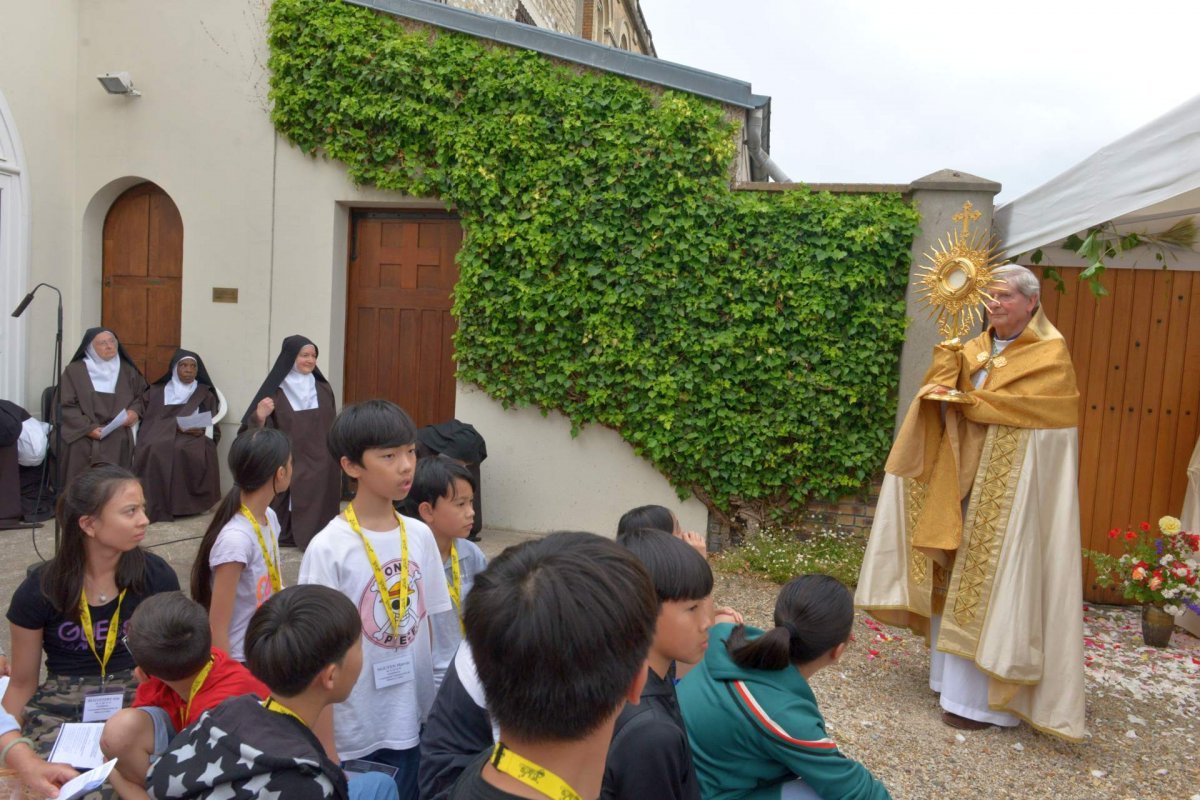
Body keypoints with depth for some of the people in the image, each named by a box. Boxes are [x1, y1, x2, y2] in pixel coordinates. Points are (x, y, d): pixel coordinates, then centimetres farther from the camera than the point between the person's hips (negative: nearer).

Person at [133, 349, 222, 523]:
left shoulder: (206, 395, 17)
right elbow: (145, 420, 11)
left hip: (192, 440, -1)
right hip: (159, 436, 1)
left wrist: (201, 431, -13)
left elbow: (213, 430, 10)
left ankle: (183, 504, -32)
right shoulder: (156, 392, 20)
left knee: (183, 449, -36)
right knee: (155, 448, -34)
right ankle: (155, 506, -34)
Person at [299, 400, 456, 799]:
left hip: (419, 722, 5)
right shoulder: (328, 549, -16)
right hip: (356, 733, -4)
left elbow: (432, 626, 7)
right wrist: (323, 751, -9)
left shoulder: (420, 536, -1)